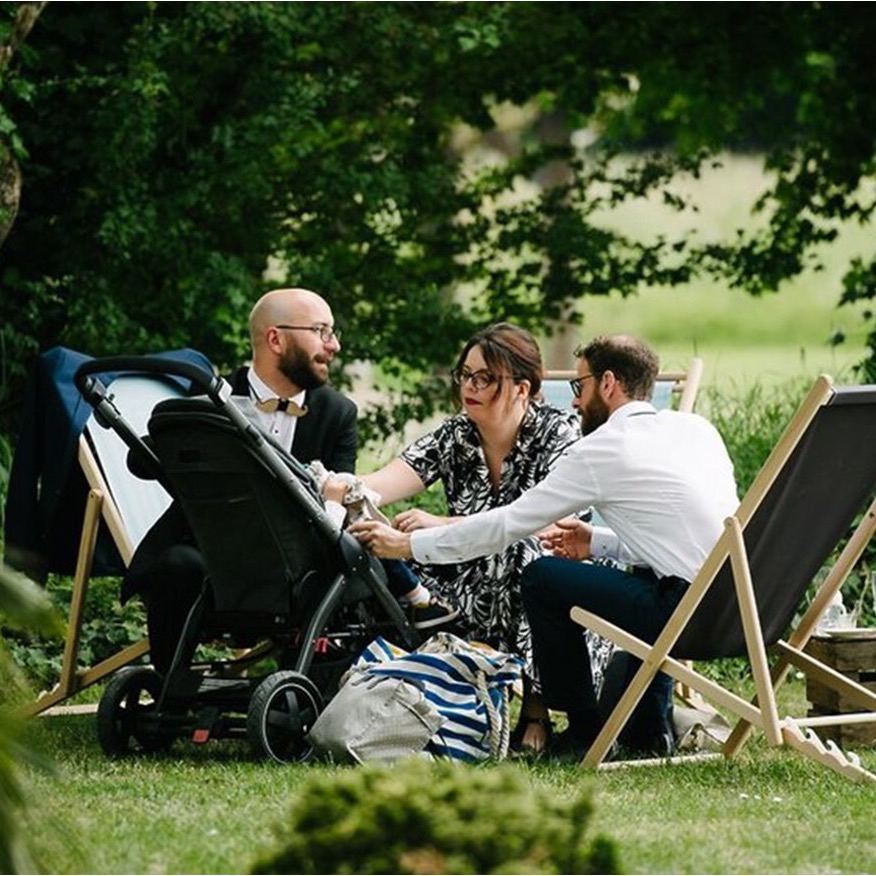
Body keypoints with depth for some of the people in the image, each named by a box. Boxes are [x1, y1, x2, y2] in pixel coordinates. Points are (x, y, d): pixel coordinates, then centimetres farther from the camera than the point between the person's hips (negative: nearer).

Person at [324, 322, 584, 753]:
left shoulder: (557, 431, -8)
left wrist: (443, 527, -34)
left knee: (517, 551, -36)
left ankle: (536, 709, -26)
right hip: (474, 596, 4)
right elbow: (380, 486, -10)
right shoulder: (454, 437, 5)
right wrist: (330, 487, -32)